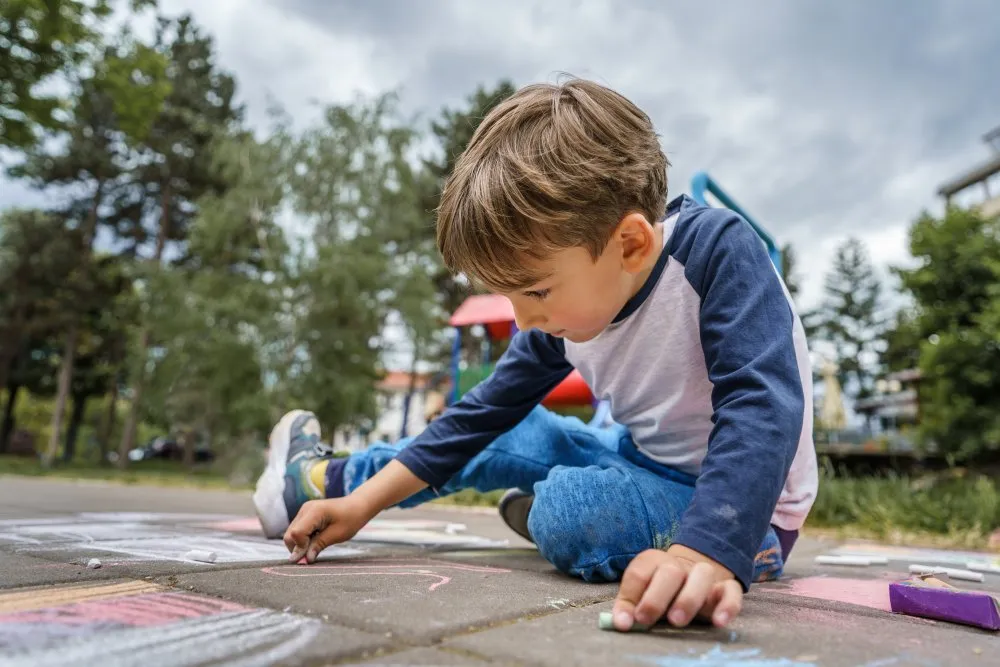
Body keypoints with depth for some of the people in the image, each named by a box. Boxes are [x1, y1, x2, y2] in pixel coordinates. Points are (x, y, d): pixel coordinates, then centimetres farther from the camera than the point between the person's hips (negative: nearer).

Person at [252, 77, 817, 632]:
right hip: (648, 462, 6)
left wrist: (704, 552, -55)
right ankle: (322, 480, 23)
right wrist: (362, 504, -3)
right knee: (503, 434, 7)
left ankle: (537, 510, 6)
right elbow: (485, 410, -3)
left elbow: (761, 408, -38)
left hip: (743, 512, -6)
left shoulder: (717, 251, -27)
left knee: (567, 509, -30)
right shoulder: (571, 305, -9)